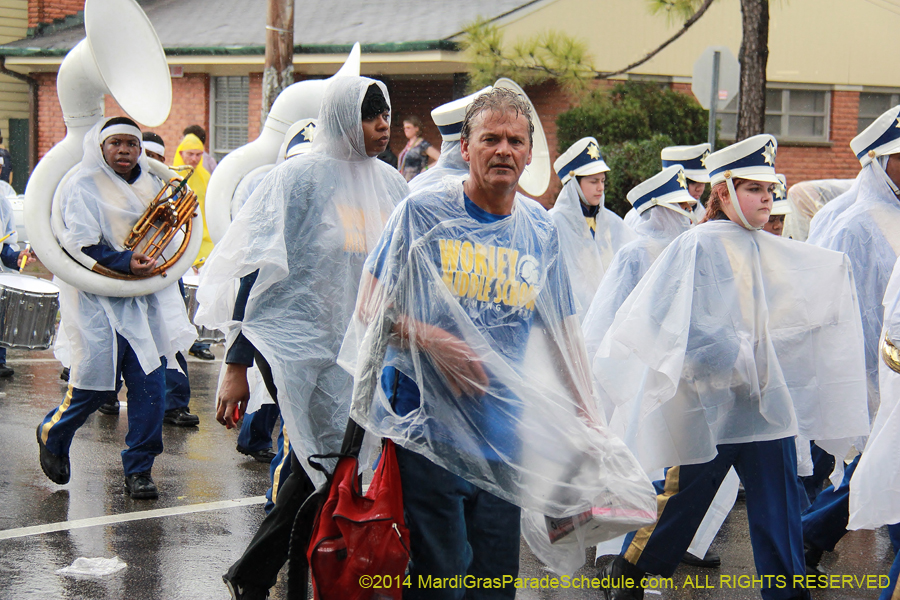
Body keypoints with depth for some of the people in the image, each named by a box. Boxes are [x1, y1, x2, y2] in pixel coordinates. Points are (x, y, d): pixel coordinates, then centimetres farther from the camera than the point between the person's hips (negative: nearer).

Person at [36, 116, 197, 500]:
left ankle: (139, 469, 9)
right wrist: (126, 262, -25)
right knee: (96, 381, -5)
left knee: (150, 382, -3)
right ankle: (52, 435, 25)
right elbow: (82, 247, -14)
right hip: (98, 298, -5)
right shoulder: (82, 187, -4)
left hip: (144, 299, 5)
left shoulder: (151, 185, 15)